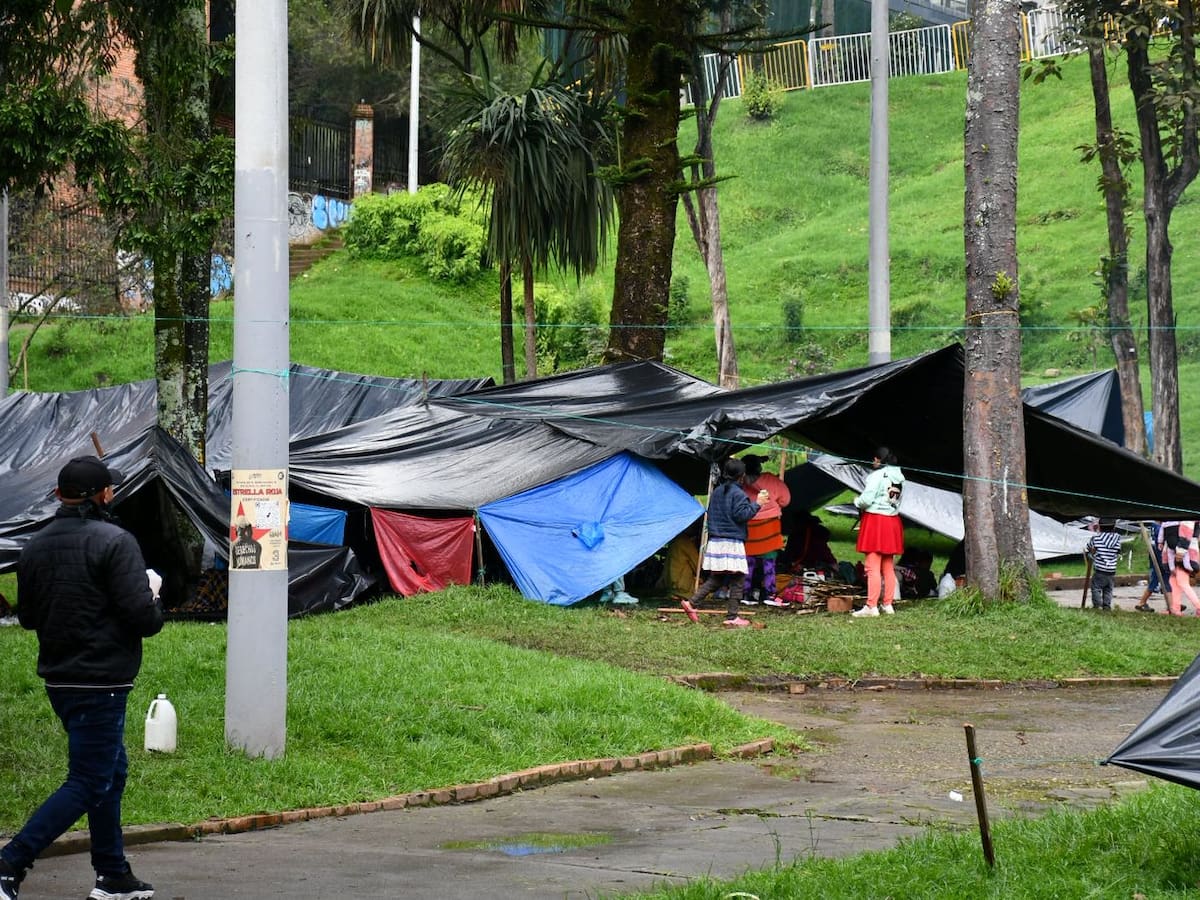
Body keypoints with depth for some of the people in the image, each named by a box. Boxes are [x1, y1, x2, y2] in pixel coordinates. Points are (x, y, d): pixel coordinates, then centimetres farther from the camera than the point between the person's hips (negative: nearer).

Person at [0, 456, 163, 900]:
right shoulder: (114, 541, -15)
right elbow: (142, 617, -19)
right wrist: (156, 609, 2)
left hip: (58, 679, 8)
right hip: (101, 682, -8)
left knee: (112, 771, 20)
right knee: (87, 784, -4)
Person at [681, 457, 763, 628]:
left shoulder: (716, 492, 13)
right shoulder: (737, 493, -11)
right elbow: (742, 514, -16)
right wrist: (757, 503, -8)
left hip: (715, 541, 8)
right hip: (732, 543, -8)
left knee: (715, 579, 13)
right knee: (737, 579, -2)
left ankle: (691, 602, 3)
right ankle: (732, 617, -5)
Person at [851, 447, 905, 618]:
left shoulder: (877, 475, -14)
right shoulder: (898, 477, 9)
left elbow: (866, 499, -20)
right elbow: (898, 500, 12)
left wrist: (857, 501, 3)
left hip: (875, 519, -8)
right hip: (893, 522, 8)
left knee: (873, 567, -7)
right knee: (888, 567, 14)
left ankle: (871, 606, -10)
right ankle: (887, 604, 18)